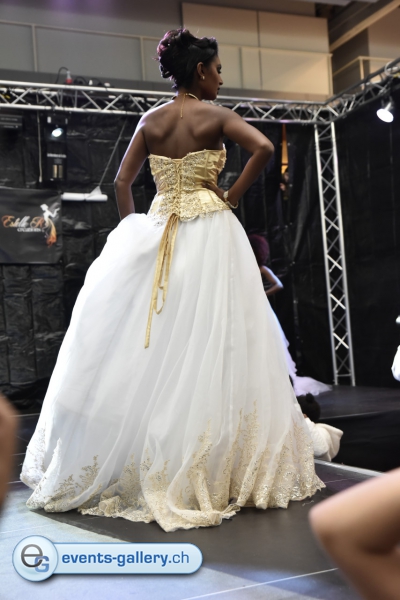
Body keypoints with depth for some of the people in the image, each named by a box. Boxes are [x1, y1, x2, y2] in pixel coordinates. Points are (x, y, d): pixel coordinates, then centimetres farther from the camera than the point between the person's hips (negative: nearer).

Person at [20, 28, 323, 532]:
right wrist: (232, 196, -7)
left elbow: (122, 181, 7)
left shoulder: (151, 120, 9)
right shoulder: (215, 116, -3)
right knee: (207, 347, -1)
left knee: (148, 347, 9)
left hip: (156, 234, 4)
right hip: (209, 233, -4)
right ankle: (200, 466, 4)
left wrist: (132, 230, 14)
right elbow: (263, 147, -17)